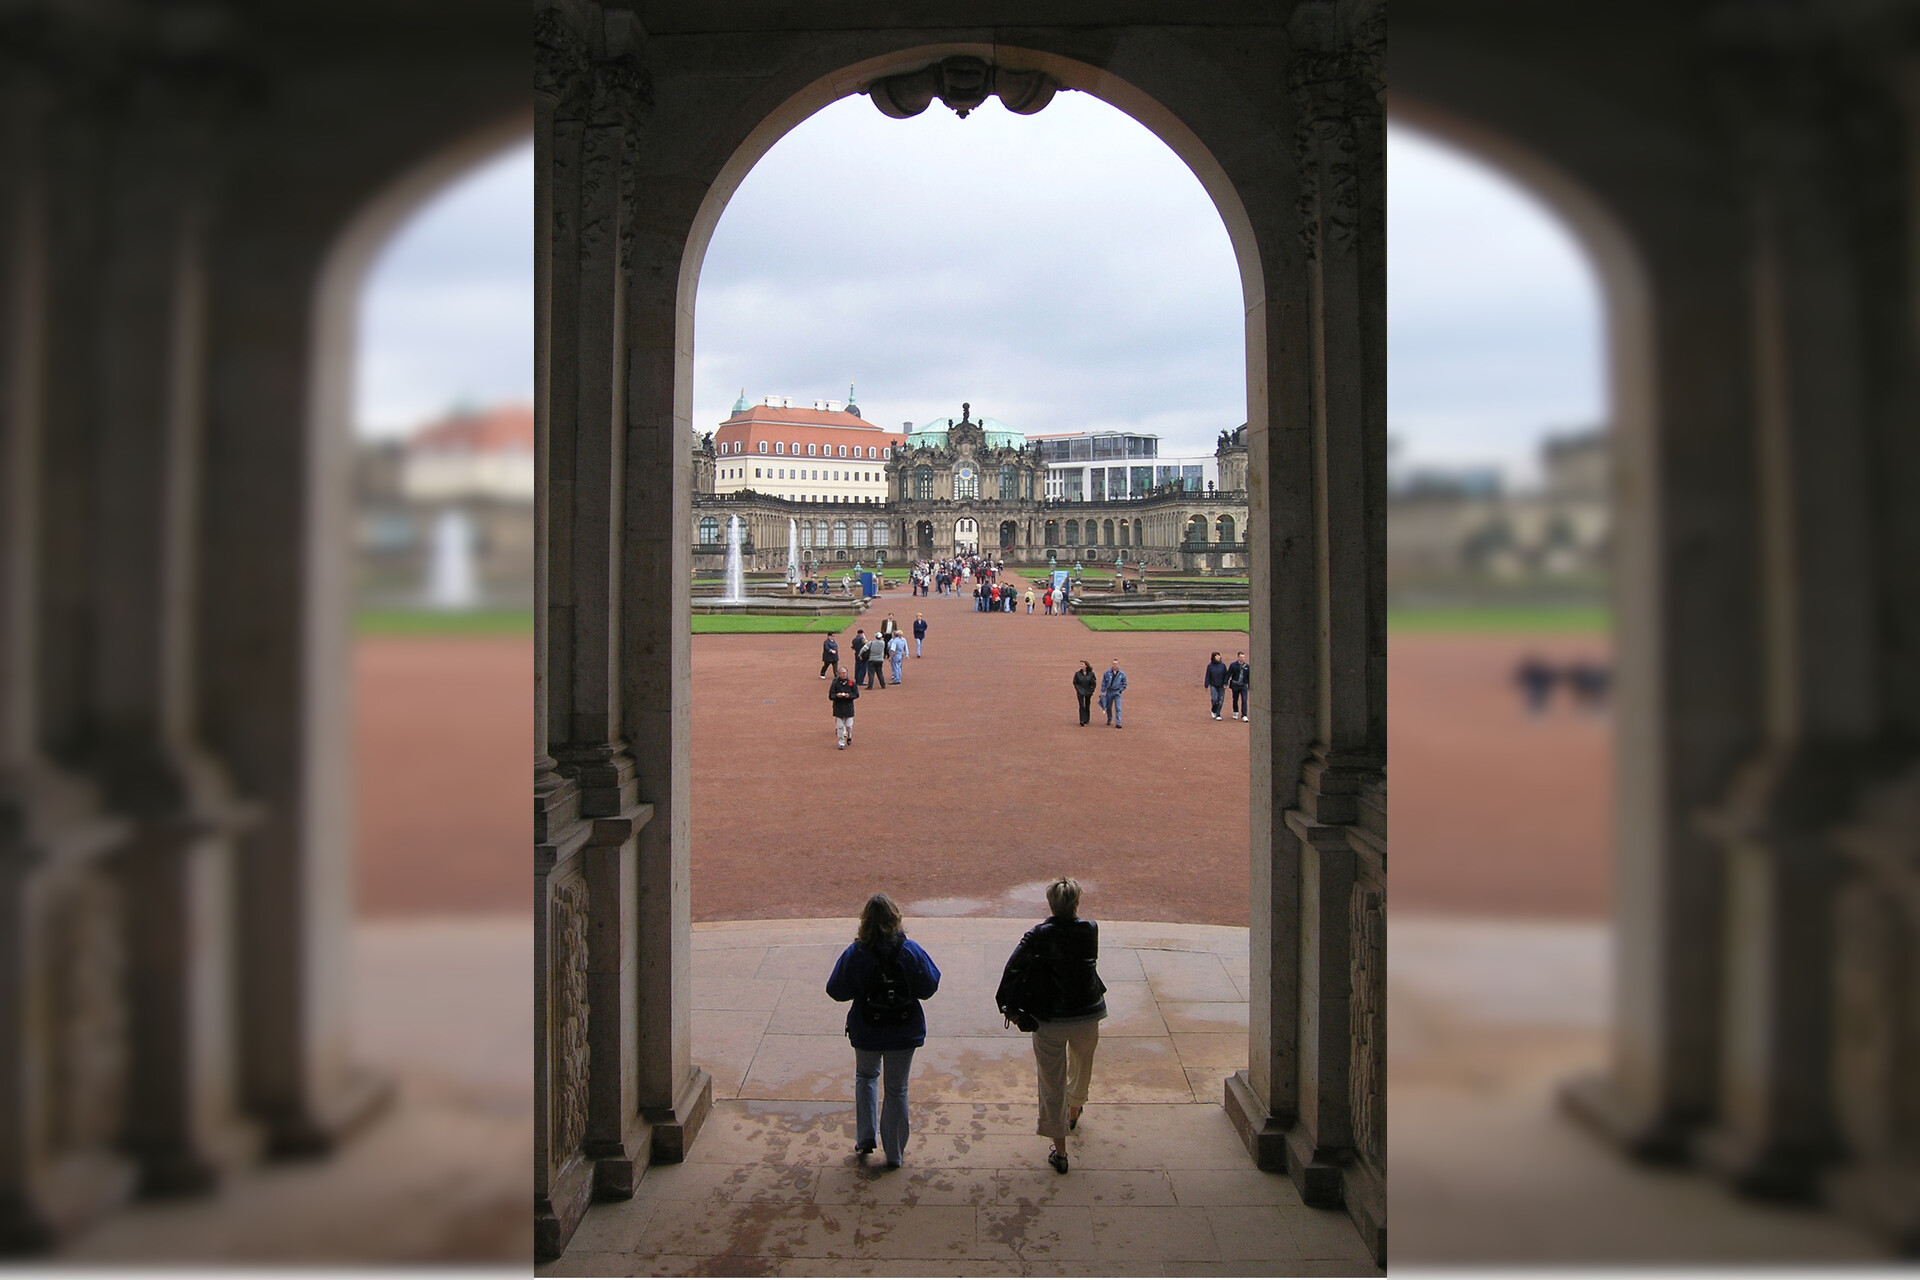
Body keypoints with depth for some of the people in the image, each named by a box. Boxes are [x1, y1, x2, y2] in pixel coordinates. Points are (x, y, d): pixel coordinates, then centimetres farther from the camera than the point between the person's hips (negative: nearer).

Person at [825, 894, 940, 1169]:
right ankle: (895, 1153, 22)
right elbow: (928, 987, -6)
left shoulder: (855, 953, -16)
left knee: (866, 1077, 27)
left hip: (866, 1032, 0)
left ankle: (865, 1138, 20)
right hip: (904, 1032, 0)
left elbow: (836, 990, -7)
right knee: (897, 1089, 14)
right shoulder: (910, 951, -15)